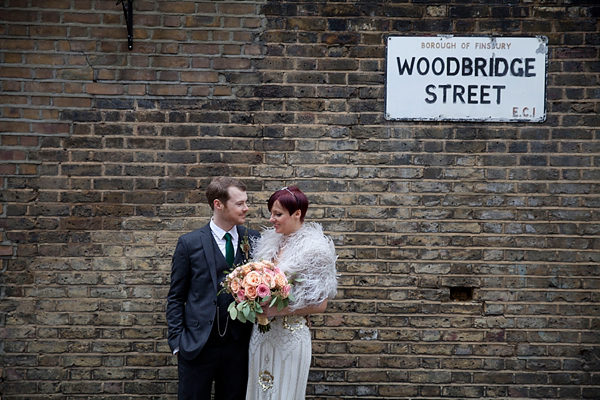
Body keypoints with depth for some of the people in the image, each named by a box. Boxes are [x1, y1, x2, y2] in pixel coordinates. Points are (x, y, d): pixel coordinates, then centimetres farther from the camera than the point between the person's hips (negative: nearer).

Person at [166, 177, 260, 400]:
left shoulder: (253, 240, 2)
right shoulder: (189, 243, -3)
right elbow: (176, 297, 1)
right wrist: (177, 341, -5)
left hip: (239, 345, 2)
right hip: (197, 346, -2)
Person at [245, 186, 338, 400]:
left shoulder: (314, 249, -12)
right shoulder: (269, 242, 6)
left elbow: (320, 304, -11)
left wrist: (281, 310, -18)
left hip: (290, 337, -6)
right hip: (261, 333, 6)